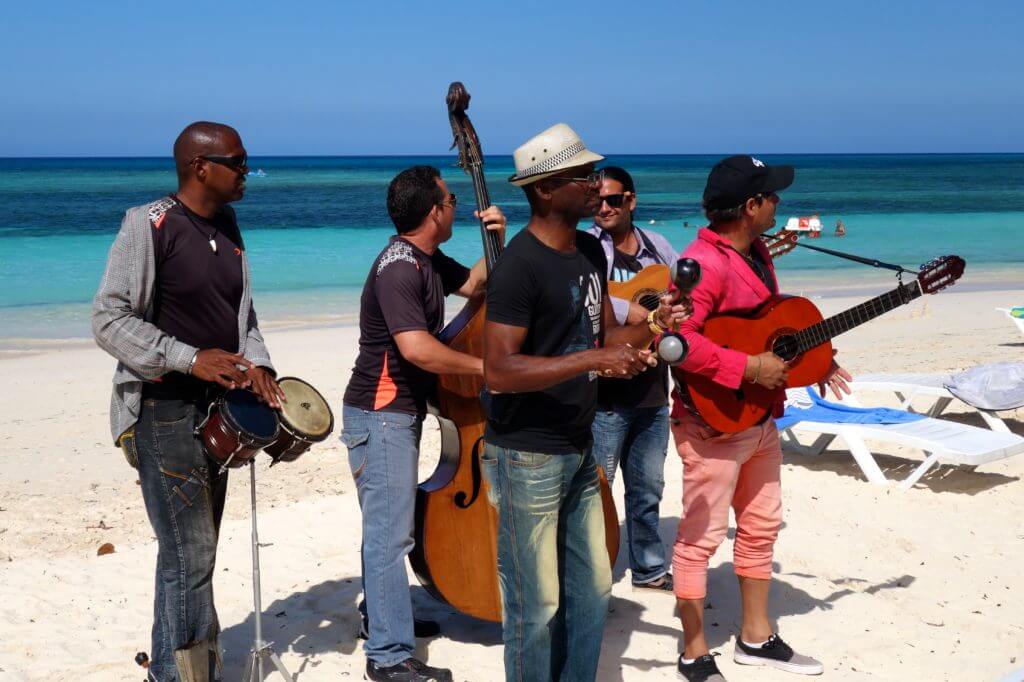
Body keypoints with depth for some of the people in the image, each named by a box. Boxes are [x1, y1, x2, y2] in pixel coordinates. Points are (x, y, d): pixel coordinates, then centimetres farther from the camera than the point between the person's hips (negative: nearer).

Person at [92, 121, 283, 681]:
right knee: (191, 557, -7)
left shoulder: (228, 230, 9)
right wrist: (190, 358, -25)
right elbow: (108, 320, -16)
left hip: (214, 409, 8)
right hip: (163, 413, -8)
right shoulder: (149, 226, -13)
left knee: (191, 552, 16)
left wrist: (256, 362, -1)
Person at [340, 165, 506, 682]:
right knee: (390, 532, -8)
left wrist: (495, 243, 4)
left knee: (388, 524, 20)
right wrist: (485, 367, -20)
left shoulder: (428, 260, 9)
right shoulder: (398, 268, -22)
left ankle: (381, 616, 35)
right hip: (381, 414, -10)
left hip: (402, 411, 10)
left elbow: (473, 285, 23)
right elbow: (416, 348, -30)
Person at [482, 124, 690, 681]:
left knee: (591, 591, 17)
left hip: (578, 451, 9)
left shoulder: (590, 251, 8)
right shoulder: (520, 265, -20)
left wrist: (651, 327, -6)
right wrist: (593, 361, -28)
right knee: (536, 606, 2)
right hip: (526, 458, -9)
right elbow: (499, 371, -25)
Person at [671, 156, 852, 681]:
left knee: (761, 527, 19)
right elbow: (675, 340, -33)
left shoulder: (755, 253, 10)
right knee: (701, 537, 1)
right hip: (713, 423, -10)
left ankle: (757, 638, 34)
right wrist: (750, 368, -28)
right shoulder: (704, 263, -22)